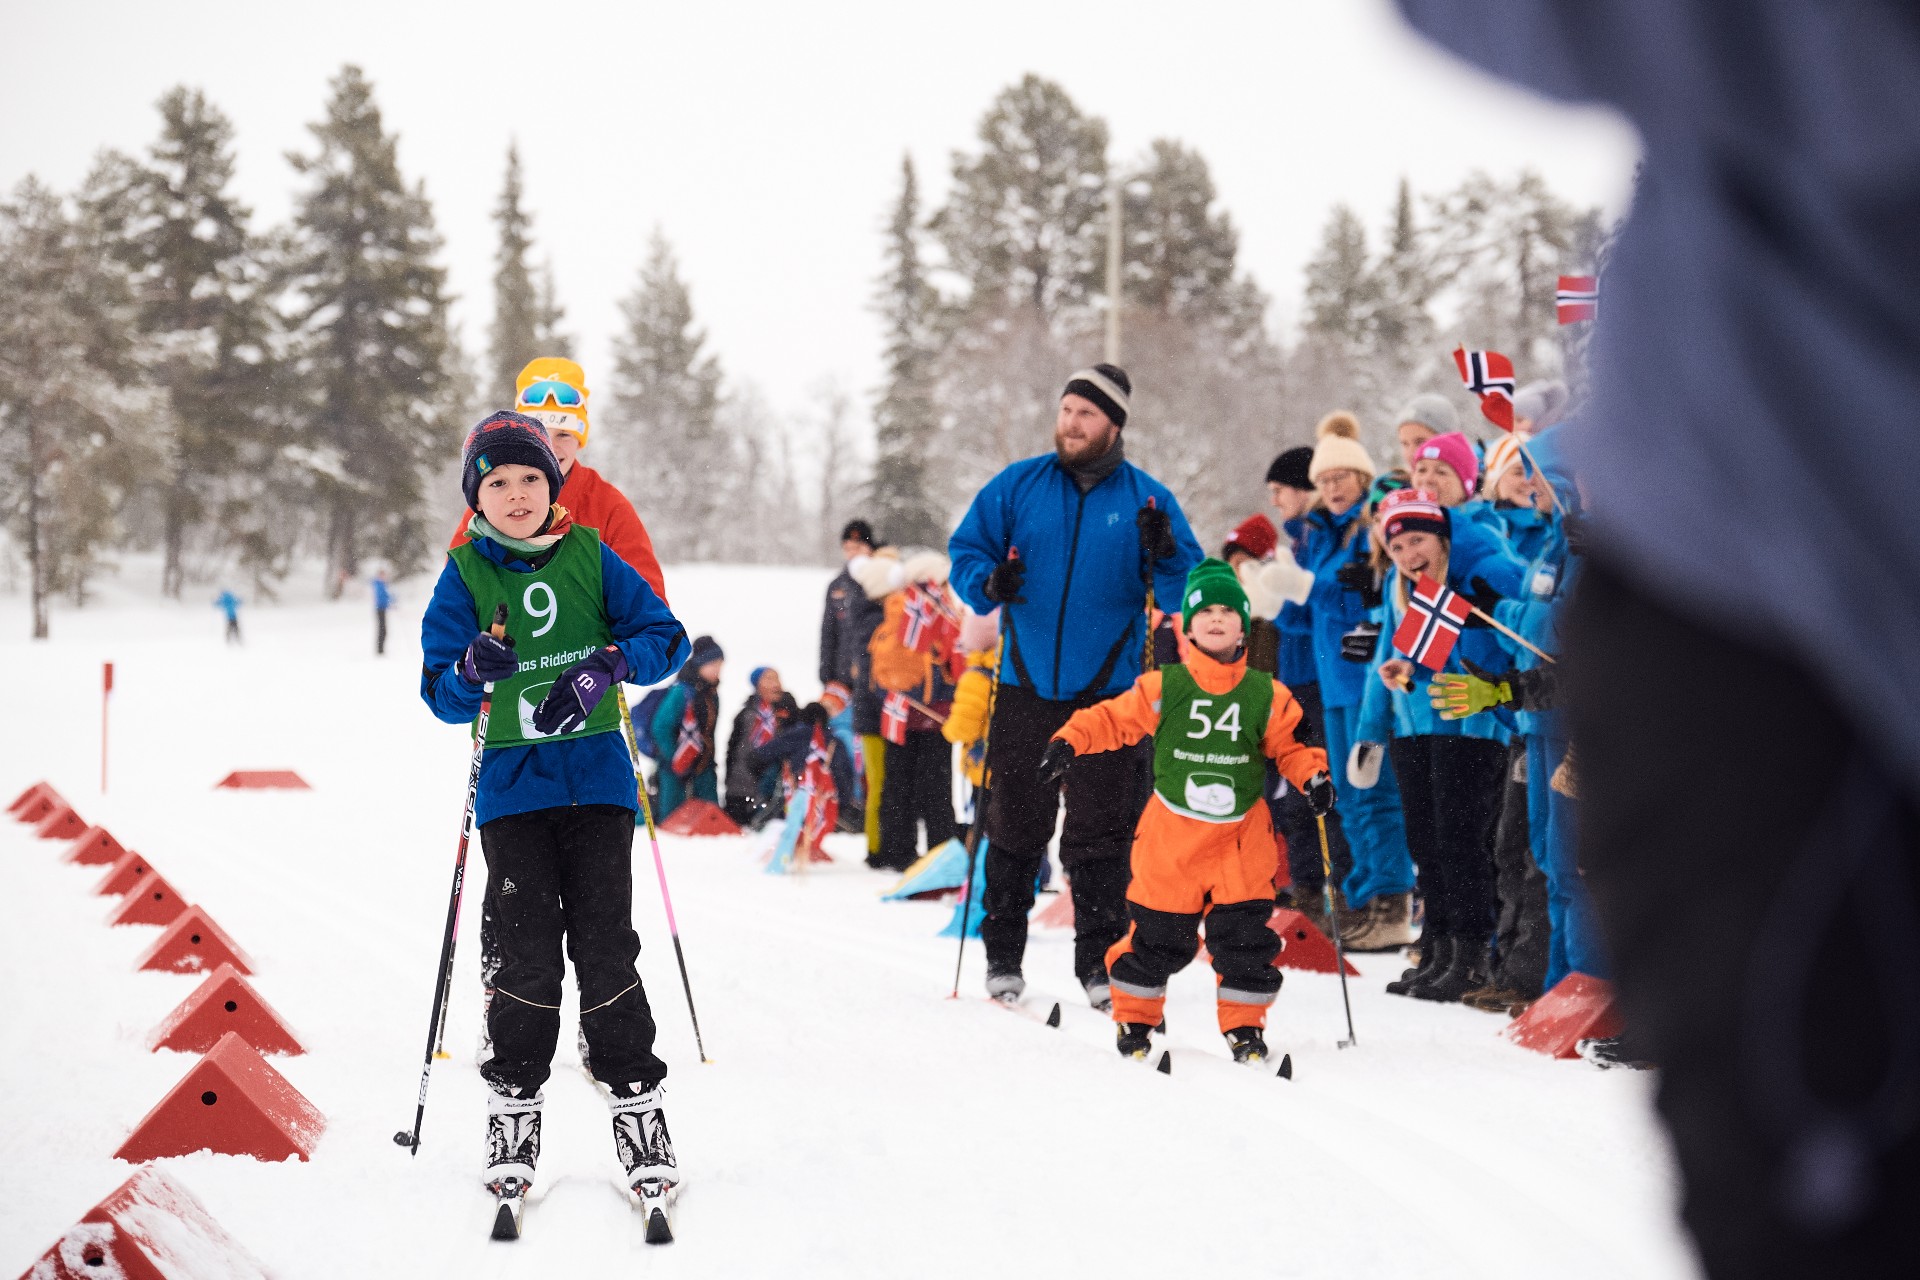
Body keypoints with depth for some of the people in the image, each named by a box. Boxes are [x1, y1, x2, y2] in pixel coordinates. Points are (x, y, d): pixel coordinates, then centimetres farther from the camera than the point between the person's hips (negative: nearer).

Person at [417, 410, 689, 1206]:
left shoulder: (590, 558, 6)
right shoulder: (465, 576, 4)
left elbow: (667, 638, 3)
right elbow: (442, 695, 1)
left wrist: (607, 664, -16)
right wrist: (471, 669, -22)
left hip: (596, 774, 0)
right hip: (512, 783, 0)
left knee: (606, 946, -4)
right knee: (527, 952, -4)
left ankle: (636, 1104, 4)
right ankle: (514, 1109, 9)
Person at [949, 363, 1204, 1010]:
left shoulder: (1148, 500, 2)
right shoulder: (1017, 486, 4)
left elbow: (1187, 593, 1)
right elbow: (965, 549, 9)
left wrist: (1164, 557, -20)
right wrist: (986, 583, -12)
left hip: (1107, 693, -1)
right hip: (1026, 687, 1)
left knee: (1100, 833, 0)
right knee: (1016, 825, 6)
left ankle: (1100, 961, 7)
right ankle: (1003, 954, 18)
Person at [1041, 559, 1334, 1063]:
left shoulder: (1267, 696, 1)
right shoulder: (1162, 687, -4)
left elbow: (1288, 746, 9)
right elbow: (1112, 719, 2)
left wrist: (1313, 776, -8)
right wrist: (1070, 741, -12)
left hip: (1242, 840, 1)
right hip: (1170, 837, -1)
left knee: (1245, 937, 0)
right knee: (1157, 936, 4)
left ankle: (1244, 1026, 15)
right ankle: (1134, 1019, 22)